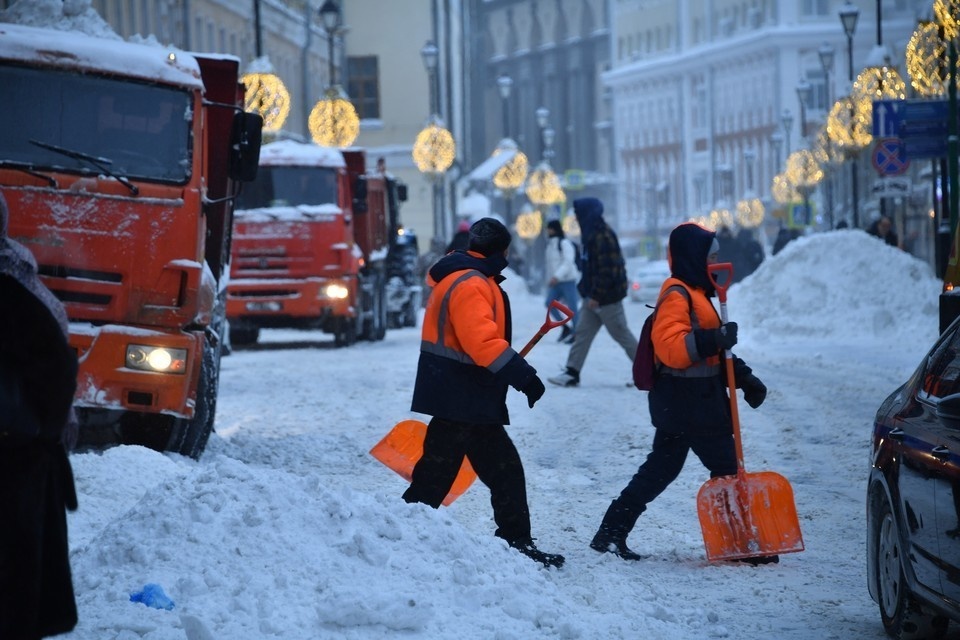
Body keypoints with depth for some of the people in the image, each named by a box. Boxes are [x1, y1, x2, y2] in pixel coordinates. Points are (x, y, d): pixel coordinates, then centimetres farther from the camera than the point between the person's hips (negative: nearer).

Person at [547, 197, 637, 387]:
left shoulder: (603, 237, -21)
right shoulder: (592, 235, 11)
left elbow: (607, 270, -25)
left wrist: (596, 295, -23)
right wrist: (586, 291, 18)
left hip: (607, 298, -10)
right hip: (594, 296, 10)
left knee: (621, 333, 0)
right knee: (582, 333, 6)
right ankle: (572, 373, 6)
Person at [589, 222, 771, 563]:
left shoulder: (694, 293, 19)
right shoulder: (677, 295, -15)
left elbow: (712, 352, 26)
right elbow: (671, 347, -27)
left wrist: (743, 377, 18)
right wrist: (713, 340, -34)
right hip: (688, 403, -11)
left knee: (661, 468, 13)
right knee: (726, 468, -4)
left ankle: (611, 534, 13)